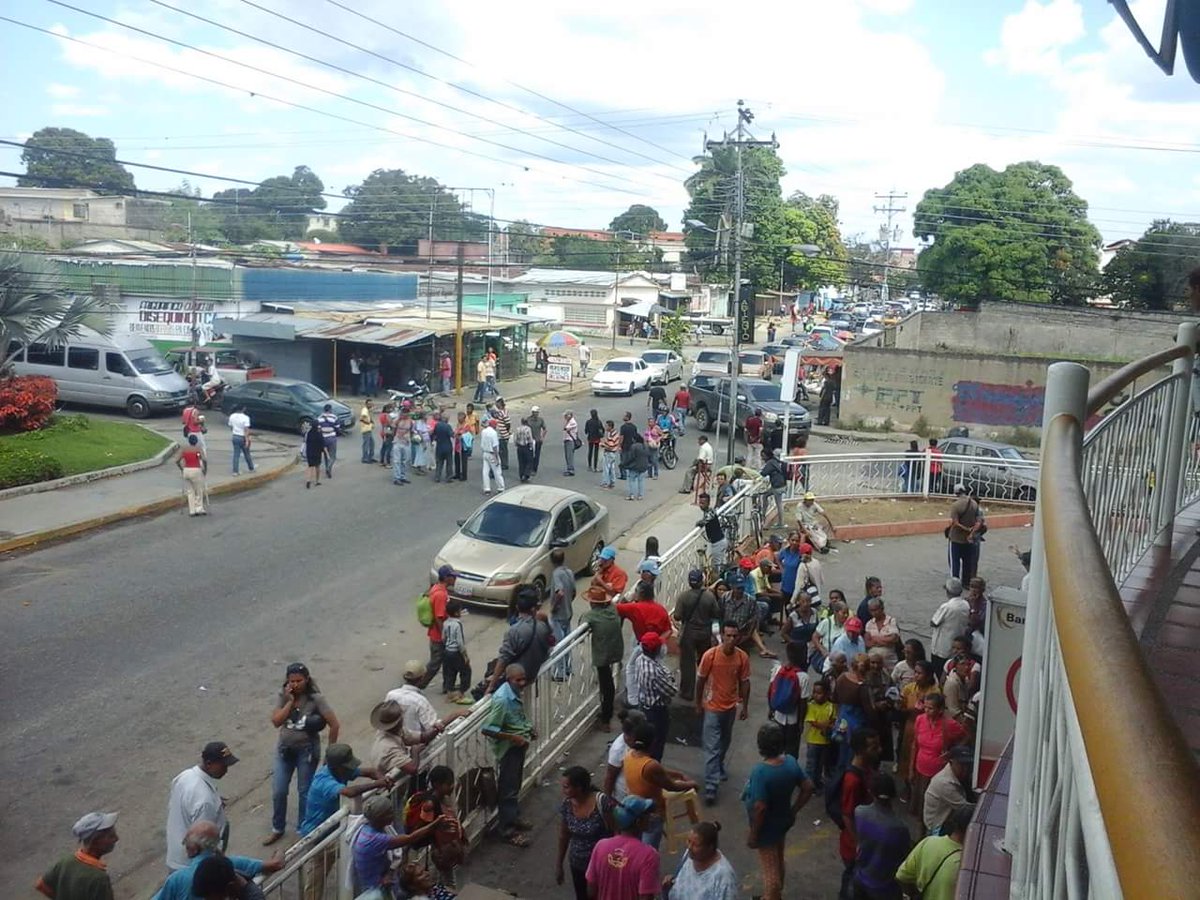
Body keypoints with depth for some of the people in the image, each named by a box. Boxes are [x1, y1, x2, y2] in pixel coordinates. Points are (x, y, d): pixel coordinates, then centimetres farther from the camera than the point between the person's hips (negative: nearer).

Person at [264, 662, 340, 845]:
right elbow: (276, 721, -15)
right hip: (284, 749, 4)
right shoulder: (283, 696, -6)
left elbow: (335, 725, -16)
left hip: (307, 751, -4)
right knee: (278, 792, 8)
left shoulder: (315, 698, -18)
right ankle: (277, 829, 30)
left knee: (304, 792, 9)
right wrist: (290, 701, -23)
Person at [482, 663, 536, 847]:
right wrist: (513, 737, -26)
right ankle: (506, 828, 17)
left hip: (518, 746, 9)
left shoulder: (515, 692, 0)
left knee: (515, 785, 23)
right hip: (508, 748, -9)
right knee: (508, 789, 4)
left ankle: (514, 818, 39)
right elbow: (488, 729, -29)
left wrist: (529, 729, 2)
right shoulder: (502, 699, -28)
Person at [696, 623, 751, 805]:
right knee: (712, 747, -5)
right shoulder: (710, 655, -22)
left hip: (731, 707, 4)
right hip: (712, 707, -4)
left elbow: (744, 682, -1)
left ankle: (719, 767, 50)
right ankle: (710, 787, -2)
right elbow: (701, 680, -9)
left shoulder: (742, 657, -14)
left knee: (725, 742, 24)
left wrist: (745, 707, 3)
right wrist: (698, 703, 0)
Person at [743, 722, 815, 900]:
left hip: (767, 828, -7)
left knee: (770, 870, 11)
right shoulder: (791, 762, -13)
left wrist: (753, 834, -16)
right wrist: (793, 811, 9)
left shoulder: (760, 771, -33)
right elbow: (808, 788, -2)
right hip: (783, 822, 7)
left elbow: (760, 808, -30)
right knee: (778, 863, 28)